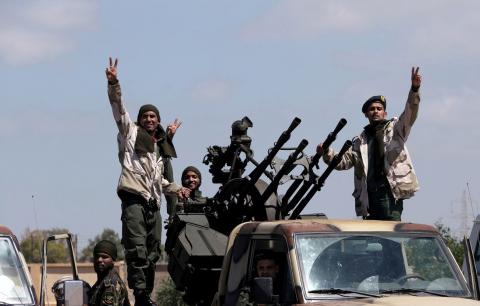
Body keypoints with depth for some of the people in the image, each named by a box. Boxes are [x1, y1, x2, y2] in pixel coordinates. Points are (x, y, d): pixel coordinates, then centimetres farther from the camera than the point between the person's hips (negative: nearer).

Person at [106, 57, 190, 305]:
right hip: (134, 199, -7)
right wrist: (113, 84, -15)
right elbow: (118, 108, -2)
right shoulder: (130, 132, 12)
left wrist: (176, 189, 21)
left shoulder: (158, 149, 28)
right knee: (137, 249, -18)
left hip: (153, 204, 7)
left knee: (152, 253, 5)